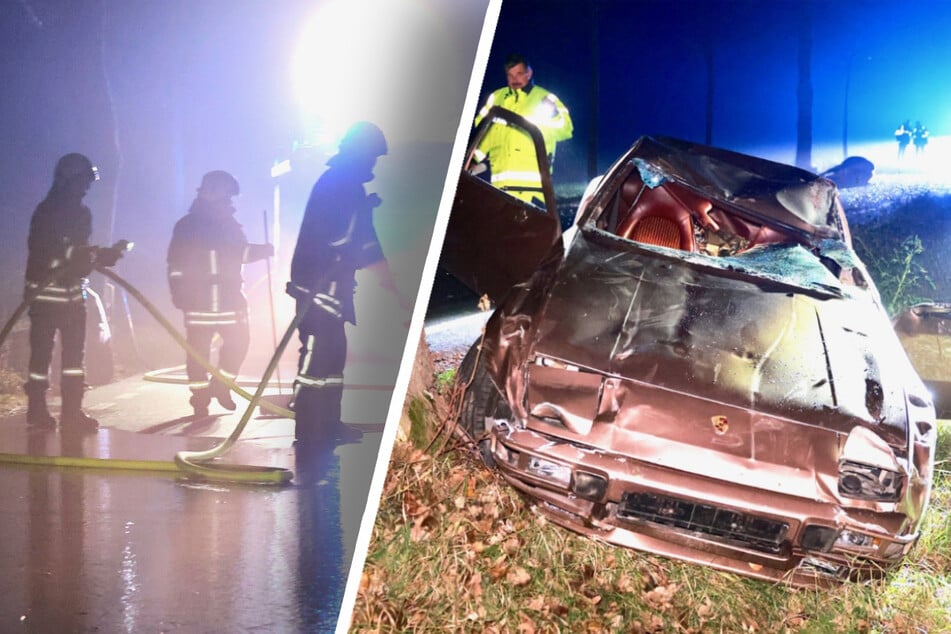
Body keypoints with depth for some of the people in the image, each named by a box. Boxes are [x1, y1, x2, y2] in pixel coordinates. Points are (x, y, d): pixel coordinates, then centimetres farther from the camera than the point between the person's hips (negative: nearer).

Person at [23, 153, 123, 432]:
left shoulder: (80, 213, 11)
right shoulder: (46, 212, -13)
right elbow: (51, 257, -23)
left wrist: (102, 255, -2)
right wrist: (97, 256, -27)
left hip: (73, 292, 7)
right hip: (45, 291, -7)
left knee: (74, 351, 4)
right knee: (42, 351, 0)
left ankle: (72, 411, 8)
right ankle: (37, 409, 11)